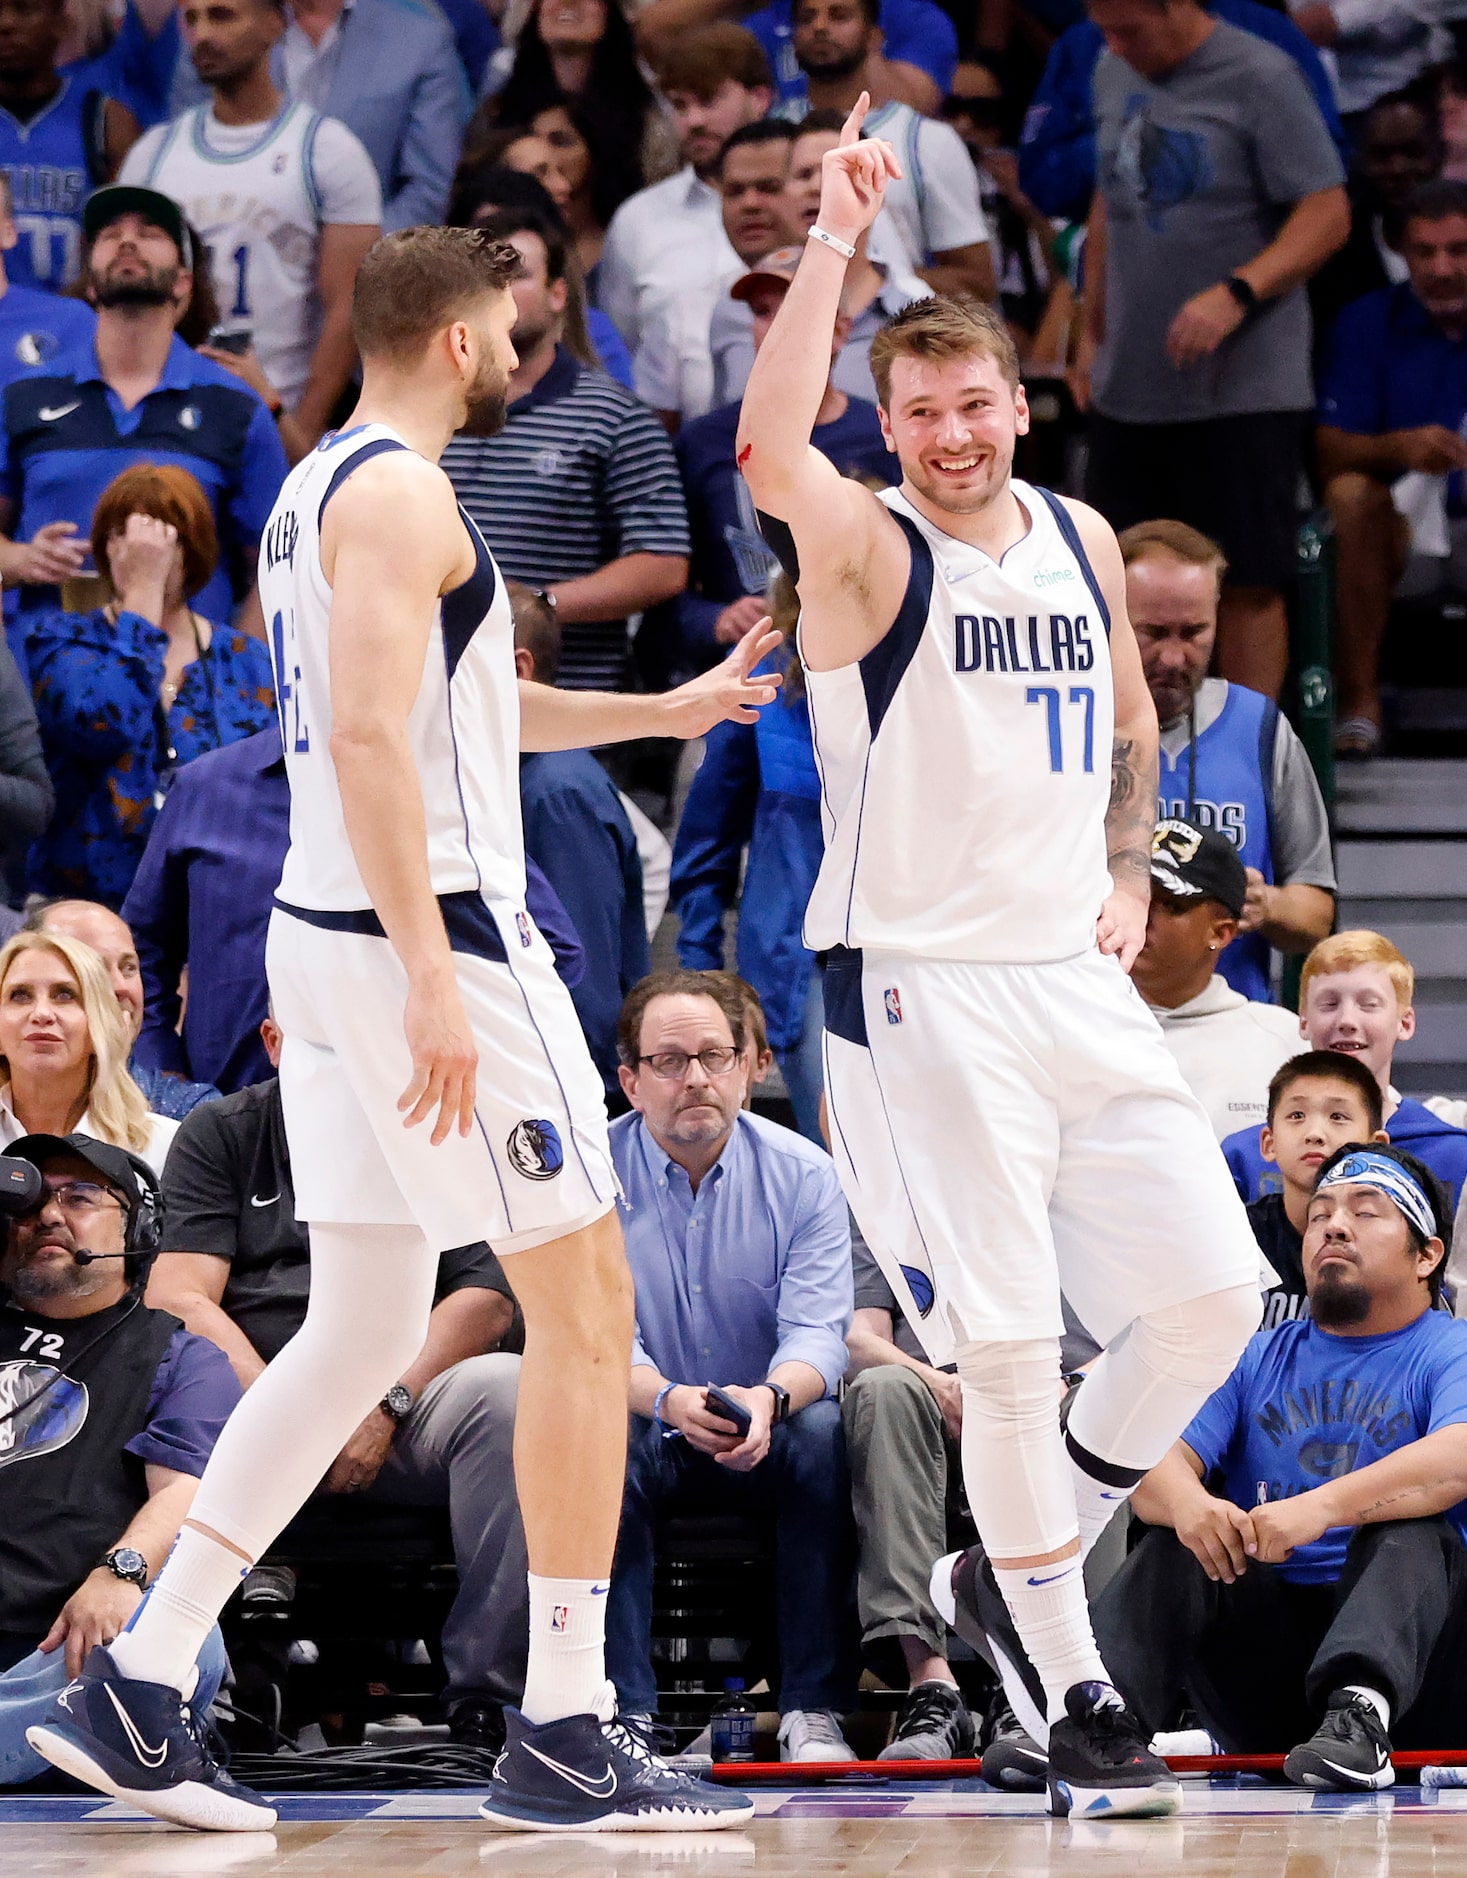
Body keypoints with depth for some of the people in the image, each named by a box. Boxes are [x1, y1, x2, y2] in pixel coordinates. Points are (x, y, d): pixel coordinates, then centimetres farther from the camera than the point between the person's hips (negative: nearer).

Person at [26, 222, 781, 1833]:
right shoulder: (398, 494, -13)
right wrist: (432, 978, -27)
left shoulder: (314, 493, 18)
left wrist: (659, 712, 34)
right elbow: (368, 735, -23)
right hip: (430, 932, -10)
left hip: (327, 933, 10)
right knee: (585, 1305, -3)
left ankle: (136, 1689, 9)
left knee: (363, 1329, 13)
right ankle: (561, 1735, -3)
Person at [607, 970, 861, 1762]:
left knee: (825, 1429, -30)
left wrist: (770, 1397, -37)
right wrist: (670, 1401, -37)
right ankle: (623, 1717, -32)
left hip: (765, 1437, 1)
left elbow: (818, 1331, -13)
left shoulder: (802, 1173, -2)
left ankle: (813, 1712, -28)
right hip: (649, 1432, -1)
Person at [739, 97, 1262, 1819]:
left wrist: (1126, 876, 11)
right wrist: (835, 237, -32)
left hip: (1073, 978, 6)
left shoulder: (1081, 543, 11)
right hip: (918, 992, -6)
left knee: (1211, 1295, 2)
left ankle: (1017, 1566, 21)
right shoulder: (868, 551, -8)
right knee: (1009, 1349, -8)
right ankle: (1071, 1694, 3)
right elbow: (767, 452, -31)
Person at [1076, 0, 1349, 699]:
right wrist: (1091, 330, 20)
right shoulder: (1113, 74, 11)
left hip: (1242, 390, -7)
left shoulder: (1262, 78, -11)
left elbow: (1327, 215, -14)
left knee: (1248, 582, -4)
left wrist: (1236, 293, -26)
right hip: (1127, 383, 7)